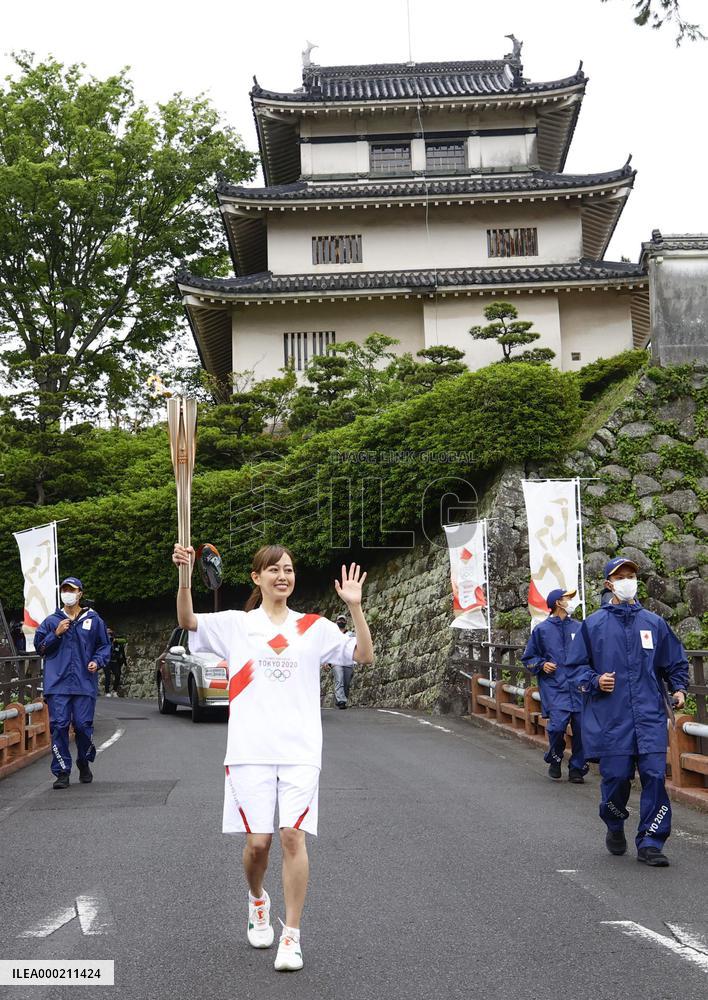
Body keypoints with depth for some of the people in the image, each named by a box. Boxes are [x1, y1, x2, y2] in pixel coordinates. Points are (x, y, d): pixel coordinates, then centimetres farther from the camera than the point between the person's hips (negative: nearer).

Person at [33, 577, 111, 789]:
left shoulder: (93, 620, 10)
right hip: (57, 683, 1)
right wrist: (56, 634, -5)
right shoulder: (51, 621, 11)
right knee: (59, 726, -6)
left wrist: (97, 661, -4)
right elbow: (39, 646, 10)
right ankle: (62, 772, 1)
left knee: (83, 725, -3)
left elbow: (104, 646, 14)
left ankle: (84, 764, 21)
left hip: (84, 682, 0)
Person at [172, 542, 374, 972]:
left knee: (293, 835, -9)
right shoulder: (235, 624, 7)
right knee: (257, 840, 1)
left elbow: (365, 656, 3)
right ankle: (258, 899, 34)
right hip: (250, 747, 0)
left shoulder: (314, 627, 9)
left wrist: (355, 607, -8)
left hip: (300, 747, 0)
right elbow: (187, 621, -8)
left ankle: (292, 936, 1)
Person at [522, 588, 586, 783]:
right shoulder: (542, 629, 6)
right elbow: (528, 658, 14)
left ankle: (577, 768, 16)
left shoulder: (579, 628, 12)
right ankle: (554, 759, 12)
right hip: (554, 688, -3)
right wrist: (542, 665, -5)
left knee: (581, 727, -1)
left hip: (579, 687, 3)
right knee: (557, 725, -16)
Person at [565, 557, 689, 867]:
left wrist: (678, 688, 2)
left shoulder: (654, 623, 10)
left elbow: (675, 662, 18)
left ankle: (650, 843, 2)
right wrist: (594, 681, -9)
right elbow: (575, 665, 9)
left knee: (654, 776, -8)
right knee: (616, 777, 1)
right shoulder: (593, 624, 5)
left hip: (650, 716, 1)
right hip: (610, 717, -1)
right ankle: (614, 827, 30)